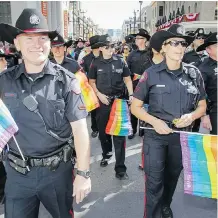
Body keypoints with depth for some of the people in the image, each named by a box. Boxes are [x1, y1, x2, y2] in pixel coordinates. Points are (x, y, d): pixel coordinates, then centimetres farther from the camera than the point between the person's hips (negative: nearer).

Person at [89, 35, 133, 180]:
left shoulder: (120, 61, -1)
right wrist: (99, 94, -7)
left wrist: (131, 94, -8)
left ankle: (120, 167, 6)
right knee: (103, 130, 14)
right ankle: (106, 154, 40)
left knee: (119, 132, -1)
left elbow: (127, 79, 6)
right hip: (102, 101, 1)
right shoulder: (96, 63, 0)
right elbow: (91, 81, 7)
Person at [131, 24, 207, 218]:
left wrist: (191, 116, -15)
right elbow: (135, 107, -5)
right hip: (155, 135, -3)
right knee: (154, 182, 1)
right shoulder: (151, 74, -9)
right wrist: (155, 121, -21)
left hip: (182, 136, 3)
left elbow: (202, 106, 7)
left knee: (172, 177, 22)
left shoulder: (194, 73, -3)